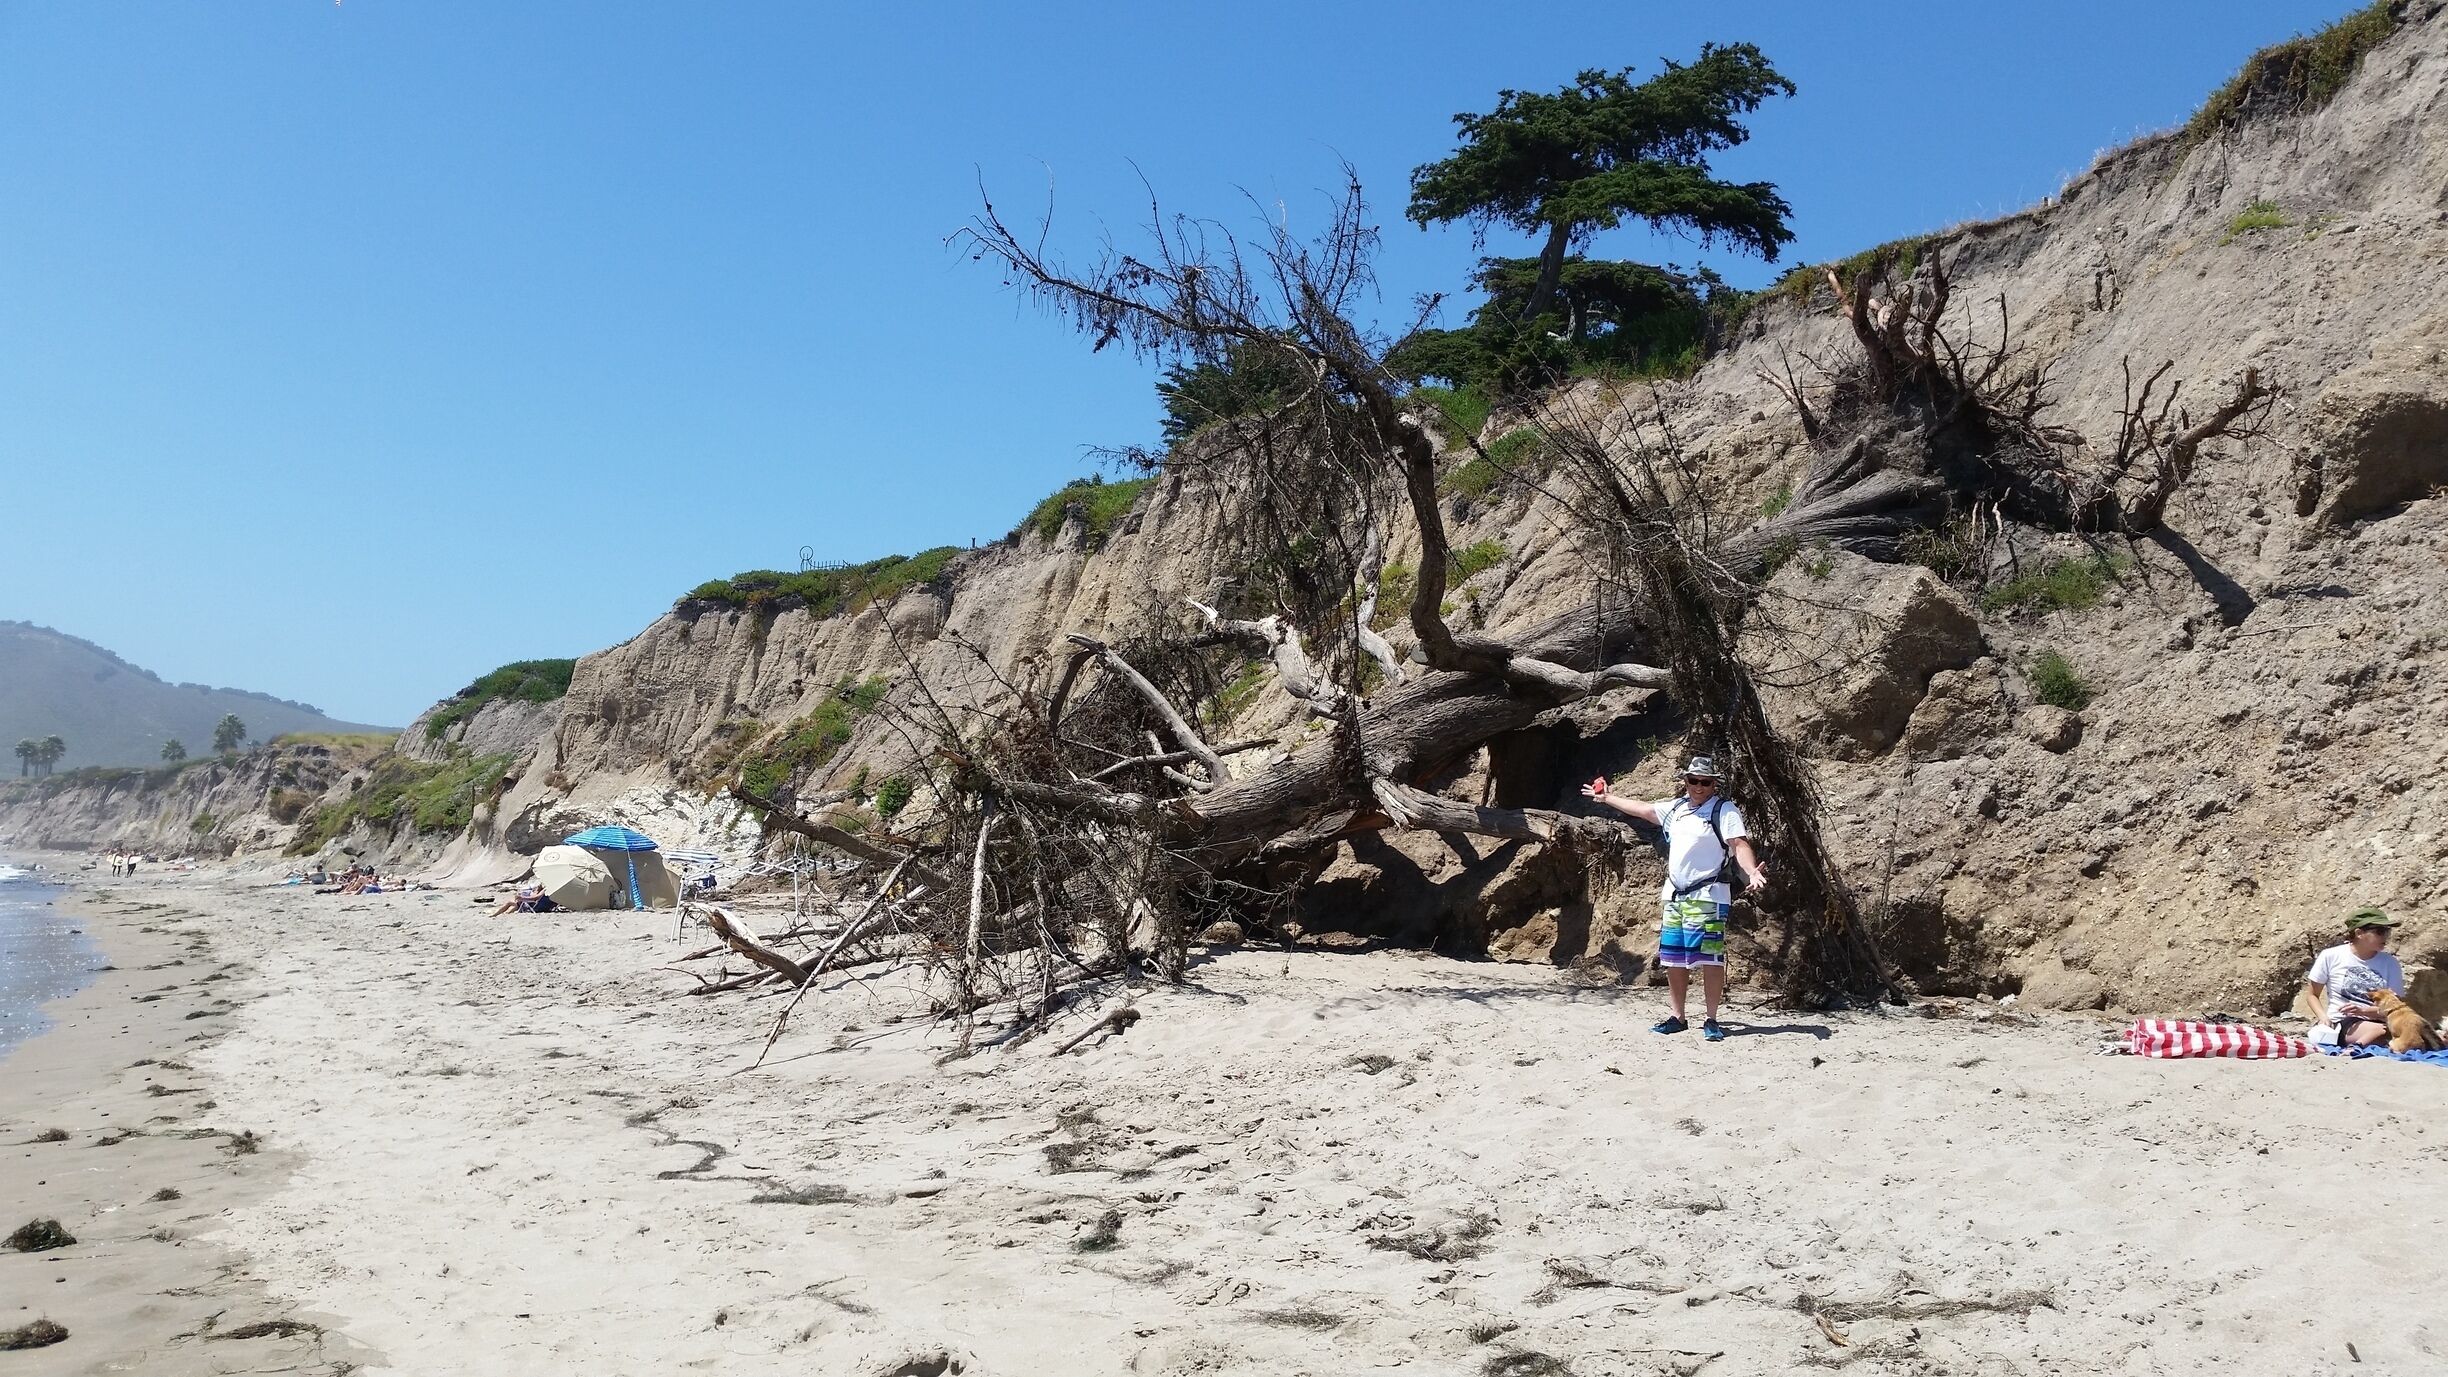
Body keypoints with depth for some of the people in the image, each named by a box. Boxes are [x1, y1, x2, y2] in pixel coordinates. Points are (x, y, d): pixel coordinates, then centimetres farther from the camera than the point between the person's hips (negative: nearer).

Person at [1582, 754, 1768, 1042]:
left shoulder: (1724, 810, -6)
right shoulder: (1675, 808, 14)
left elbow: (1740, 845, -17)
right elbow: (1641, 808, 27)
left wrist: (1752, 871, -35)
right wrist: (1606, 798, 34)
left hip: (1707, 897, -7)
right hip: (1673, 895, 7)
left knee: (1709, 958, -10)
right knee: (1673, 960, 9)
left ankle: (1711, 1021, -3)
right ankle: (1679, 1017, 19)